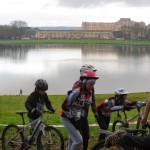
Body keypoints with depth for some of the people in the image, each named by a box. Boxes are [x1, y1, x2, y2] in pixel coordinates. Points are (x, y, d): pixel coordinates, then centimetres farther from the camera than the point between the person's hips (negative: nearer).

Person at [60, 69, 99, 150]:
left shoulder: (89, 93, -6)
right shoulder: (76, 92, -30)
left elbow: (85, 107, 4)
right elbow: (64, 107, -25)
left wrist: (80, 121, 0)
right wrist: (74, 121, -20)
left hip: (77, 119, 8)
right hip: (67, 118, -8)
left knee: (73, 139, 24)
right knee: (79, 141, -16)